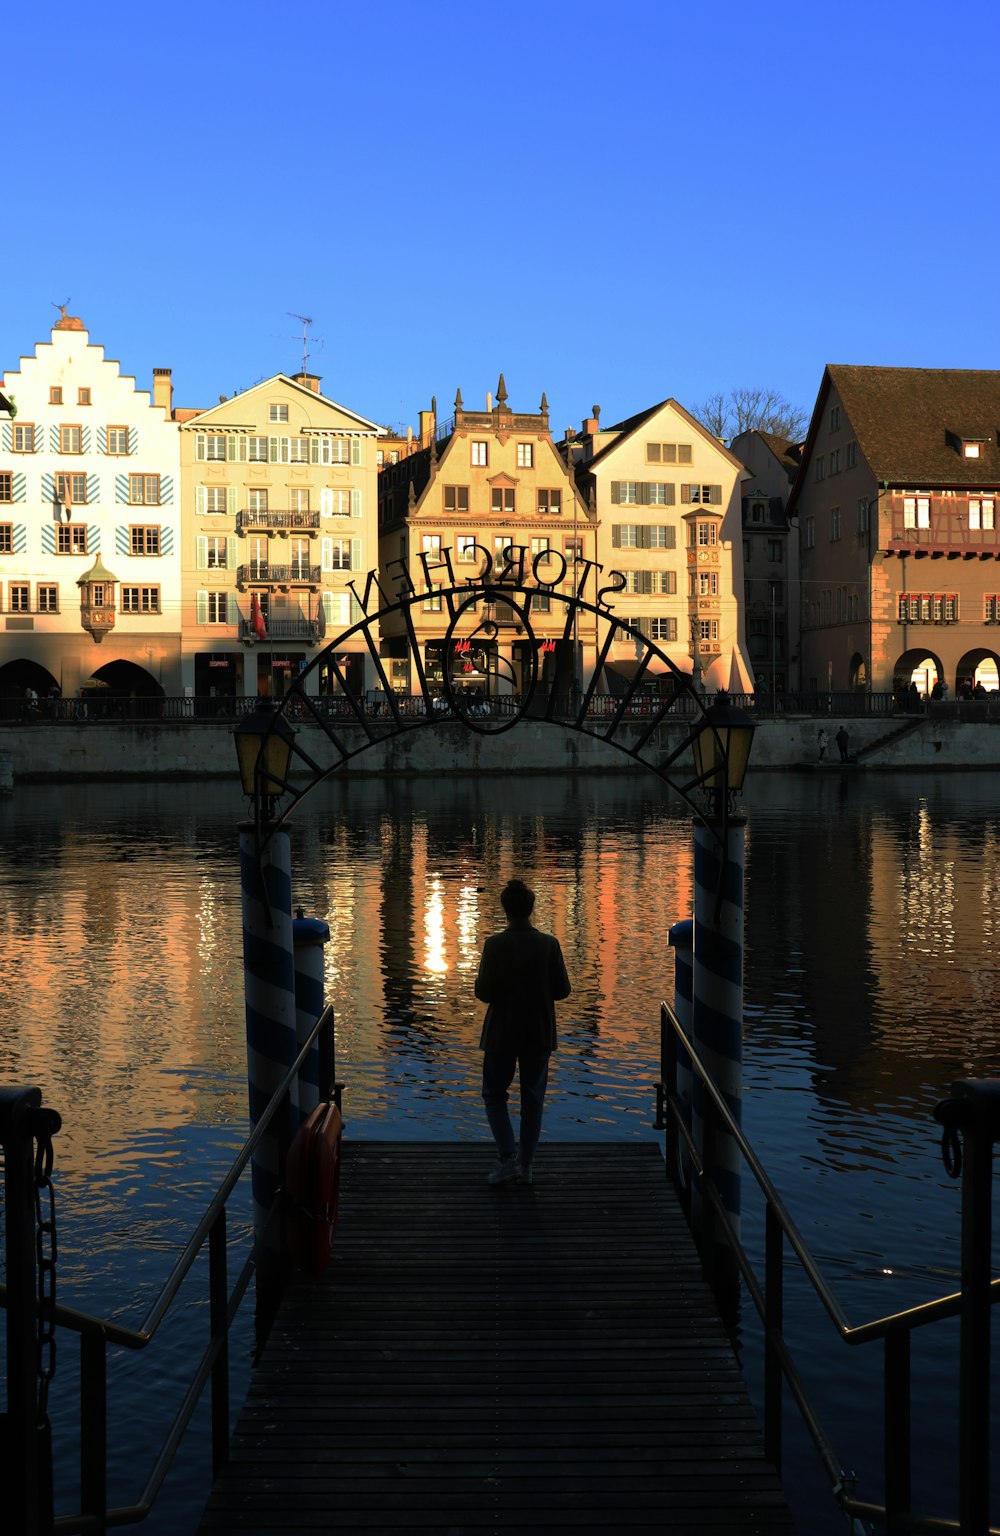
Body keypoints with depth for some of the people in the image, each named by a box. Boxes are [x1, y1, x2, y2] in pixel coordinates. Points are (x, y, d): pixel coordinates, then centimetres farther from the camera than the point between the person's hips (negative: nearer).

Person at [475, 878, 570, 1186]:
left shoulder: (495, 945, -15)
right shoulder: (549, 945, -8)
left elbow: (484, 993, -16)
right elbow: (562, 990, -4)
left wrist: (482, 979, 5)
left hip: (502, 1034, -2)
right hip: (539, 1034, 2)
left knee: (494, 1094, 13)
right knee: (532, 1098, 13)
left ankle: (507, 1157, 0)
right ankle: (525, 1164, 18)